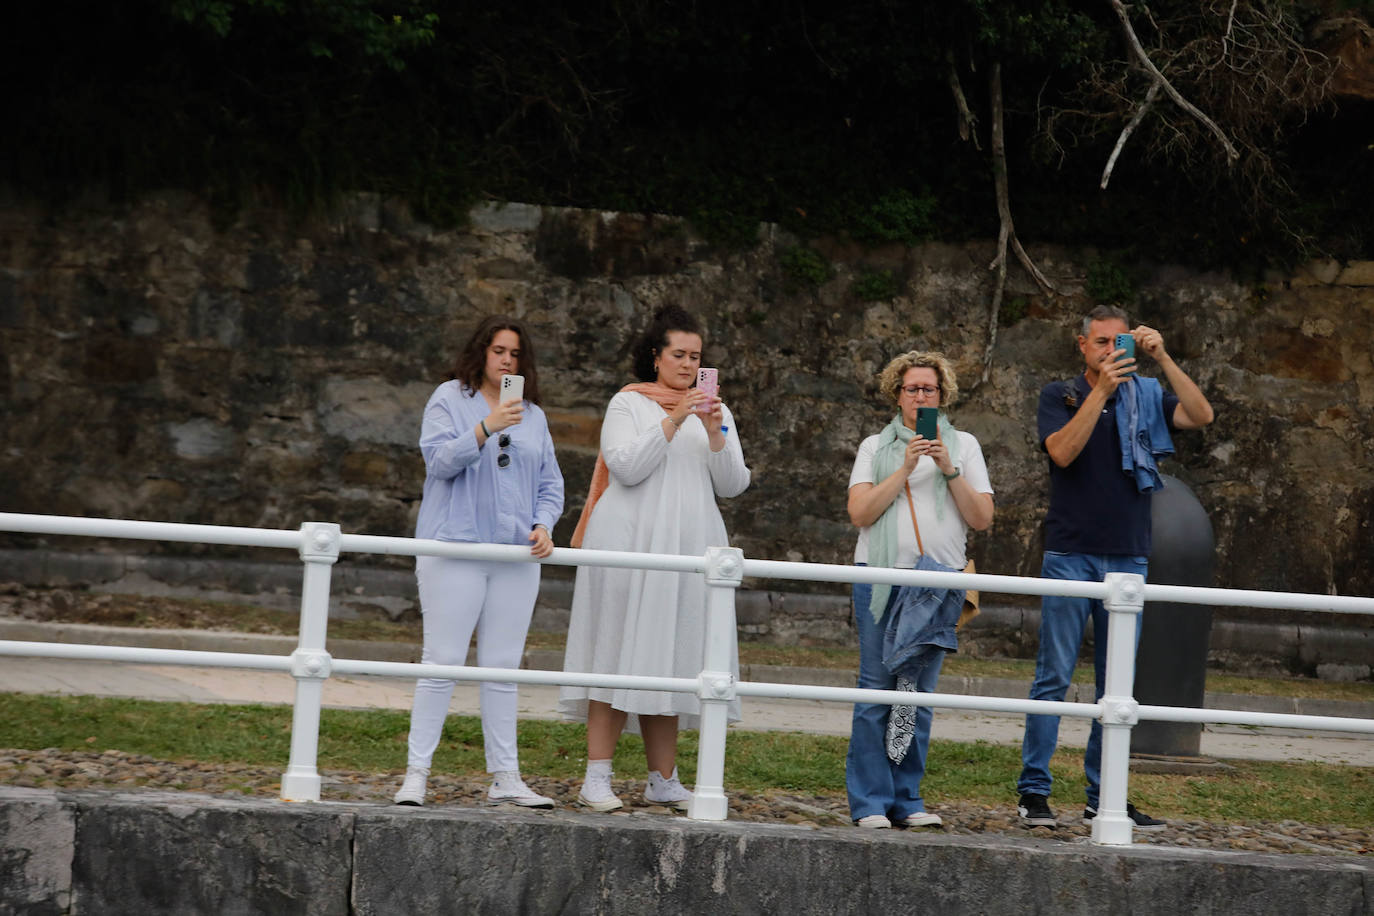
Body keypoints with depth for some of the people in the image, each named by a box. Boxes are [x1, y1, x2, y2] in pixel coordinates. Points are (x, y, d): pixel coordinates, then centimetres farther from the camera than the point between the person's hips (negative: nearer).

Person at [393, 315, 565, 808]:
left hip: (516, 555, 5)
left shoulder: (533, 415, 17)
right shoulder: (449, 399, 3)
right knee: (443, 660, -7)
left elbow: (550, 481, 18)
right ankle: (416, 773, -4)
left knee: (503, 667, 6)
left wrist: (544, 525, 0)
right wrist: (487, 428, -21)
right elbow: (440, 459, -9)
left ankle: (505, 778, 8)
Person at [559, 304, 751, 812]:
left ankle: (663, 781, 6)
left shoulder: (714, 410, 15)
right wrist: (673, 420, -16)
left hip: (689, 543, 4)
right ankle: (597, 779, -7)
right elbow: (626, 467, -10)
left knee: (667, 656, 3)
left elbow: (733, 484, 6)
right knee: (620, 652, -8)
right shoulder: (628, 404, 4)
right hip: (632, 538, -4)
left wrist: (715, 432, -9)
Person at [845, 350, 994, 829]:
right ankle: (870, 802, -3)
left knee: (918, 691, 1)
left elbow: (982, 519, 5)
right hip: (881, 575, -1)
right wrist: (905, 469, -8)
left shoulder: (963, 445, 14)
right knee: (877, 690, -5)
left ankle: (906, 799, 6)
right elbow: (859, 512, -1)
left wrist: (949, 470, -6)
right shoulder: (876, 447, 12)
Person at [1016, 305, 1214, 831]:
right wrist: (1101, 389, -17)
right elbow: (1063, 452, -12)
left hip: (1128, 559, 3)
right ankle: (1033, 792, -1)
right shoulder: (1059, 396, 5)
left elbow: (1201, 416, -5)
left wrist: (1163, 359, -12)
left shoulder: (1145, 398, 10)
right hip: (1071, 554, -3)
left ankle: (1103, 800, 9)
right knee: (1054, 676, -4)